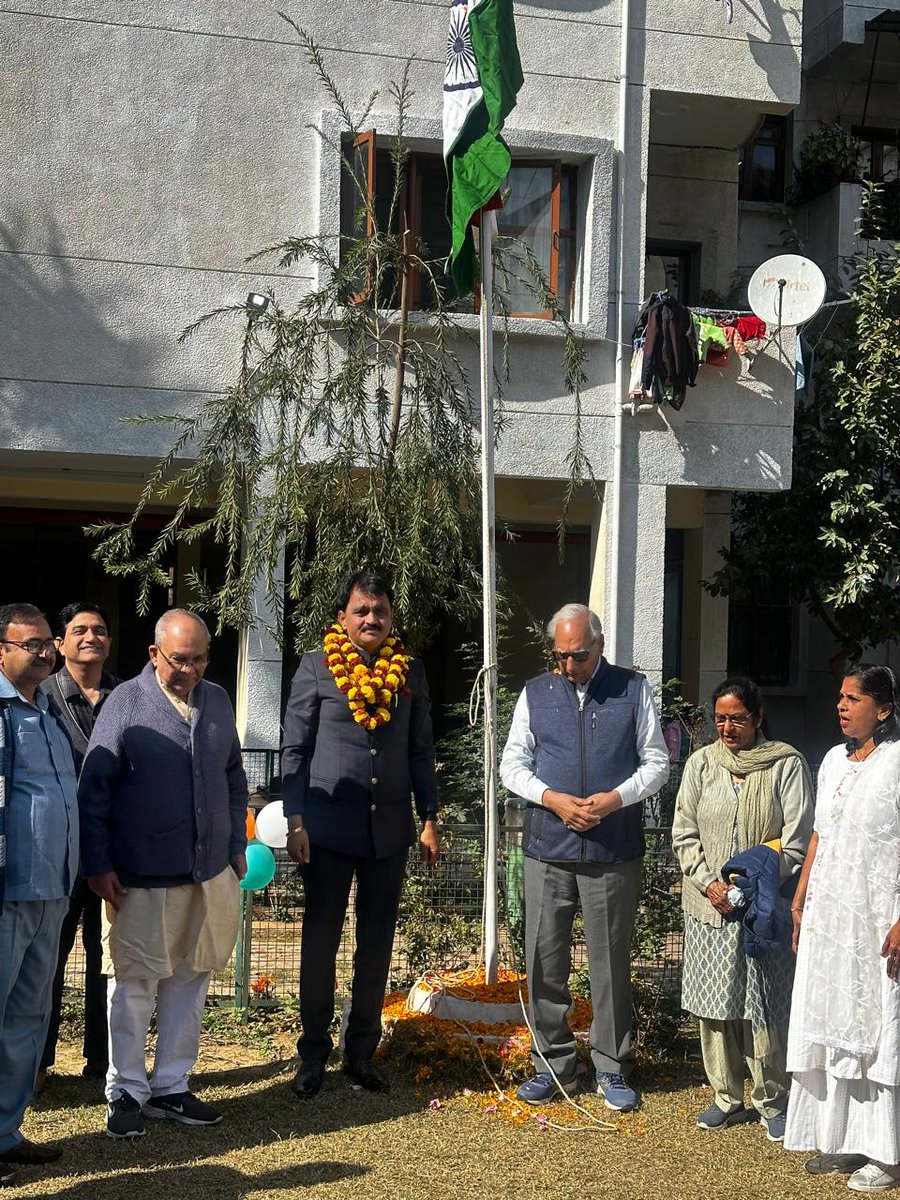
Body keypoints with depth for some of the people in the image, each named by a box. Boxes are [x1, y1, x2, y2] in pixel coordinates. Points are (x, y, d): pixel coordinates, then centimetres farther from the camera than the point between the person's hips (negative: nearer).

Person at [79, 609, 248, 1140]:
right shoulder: (127, 702, -7)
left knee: (190, 979, 11)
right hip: (141, 878, -5)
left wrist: (237, 846, 13)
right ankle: (126, 1092, 16)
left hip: (209, 873, 5)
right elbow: (93, 788, -6)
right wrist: (98, 865, -8)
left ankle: (171, 1086, 23)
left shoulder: (218, 702, 8)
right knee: (135, 984, 3)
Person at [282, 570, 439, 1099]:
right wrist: (295, 821, -8)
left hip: (389, 828, 3)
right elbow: (295, 749, -1)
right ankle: (314, 1053, 18)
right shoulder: (316, 668, -2)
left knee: (377, 945, 10)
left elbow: (421, 750, 10)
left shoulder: (410, 671, 6)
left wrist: (429, 818, 6)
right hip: (329, 827, -2)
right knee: (320, 942, 5)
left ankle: (363, 1052, 22)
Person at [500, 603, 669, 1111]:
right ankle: (553, 1065, 19)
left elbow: (657, 762, 4)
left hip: (615, 852, -1)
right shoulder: (535, 694, 7)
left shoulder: (633, 690, 3)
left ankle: (613, 1068, 19)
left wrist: (615, 798, -12)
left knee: (612, 962, 6)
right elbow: (513, 764, 7)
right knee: (545, 961, 5)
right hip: (548, 851, 2)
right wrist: (554, 800, -9)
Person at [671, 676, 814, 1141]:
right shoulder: (701, 763, 6)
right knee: (715, 1005, 8)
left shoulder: (787, 765, -4)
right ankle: (726, 1097, 22)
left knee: (766, 1009, 0)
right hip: (709, 906, 3)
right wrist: (708, 883, -7)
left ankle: (772, 1102, 16)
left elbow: (796, 842, -6)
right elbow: (684, 833, 7)